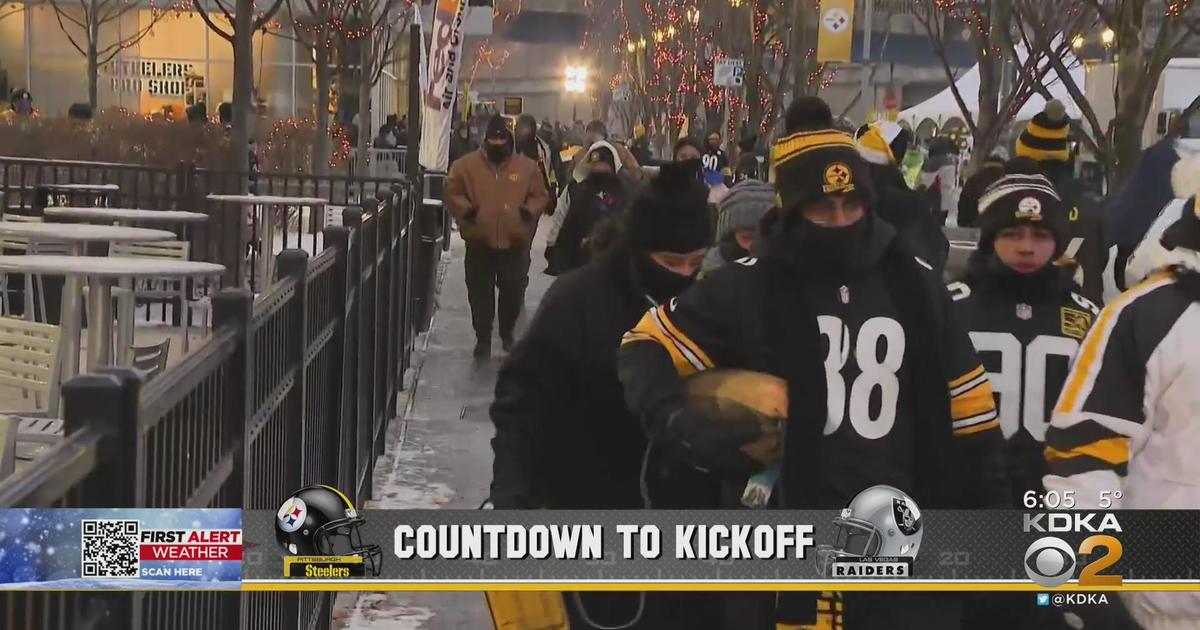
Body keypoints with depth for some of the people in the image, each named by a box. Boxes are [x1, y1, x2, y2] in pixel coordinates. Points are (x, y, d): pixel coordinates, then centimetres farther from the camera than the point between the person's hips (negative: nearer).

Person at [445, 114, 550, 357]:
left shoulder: (527, 166, 1)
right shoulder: (466, 164, -2)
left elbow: (540, 196, 8)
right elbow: (452, 193, 2)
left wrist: (529, 210, -11)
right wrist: (466, 209, -15)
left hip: (515, 242, 1)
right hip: (479, 242, 0)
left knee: (513, 291, 7)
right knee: (480, 293, 5)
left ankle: (507, 333, 29)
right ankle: (483, 338, 17)